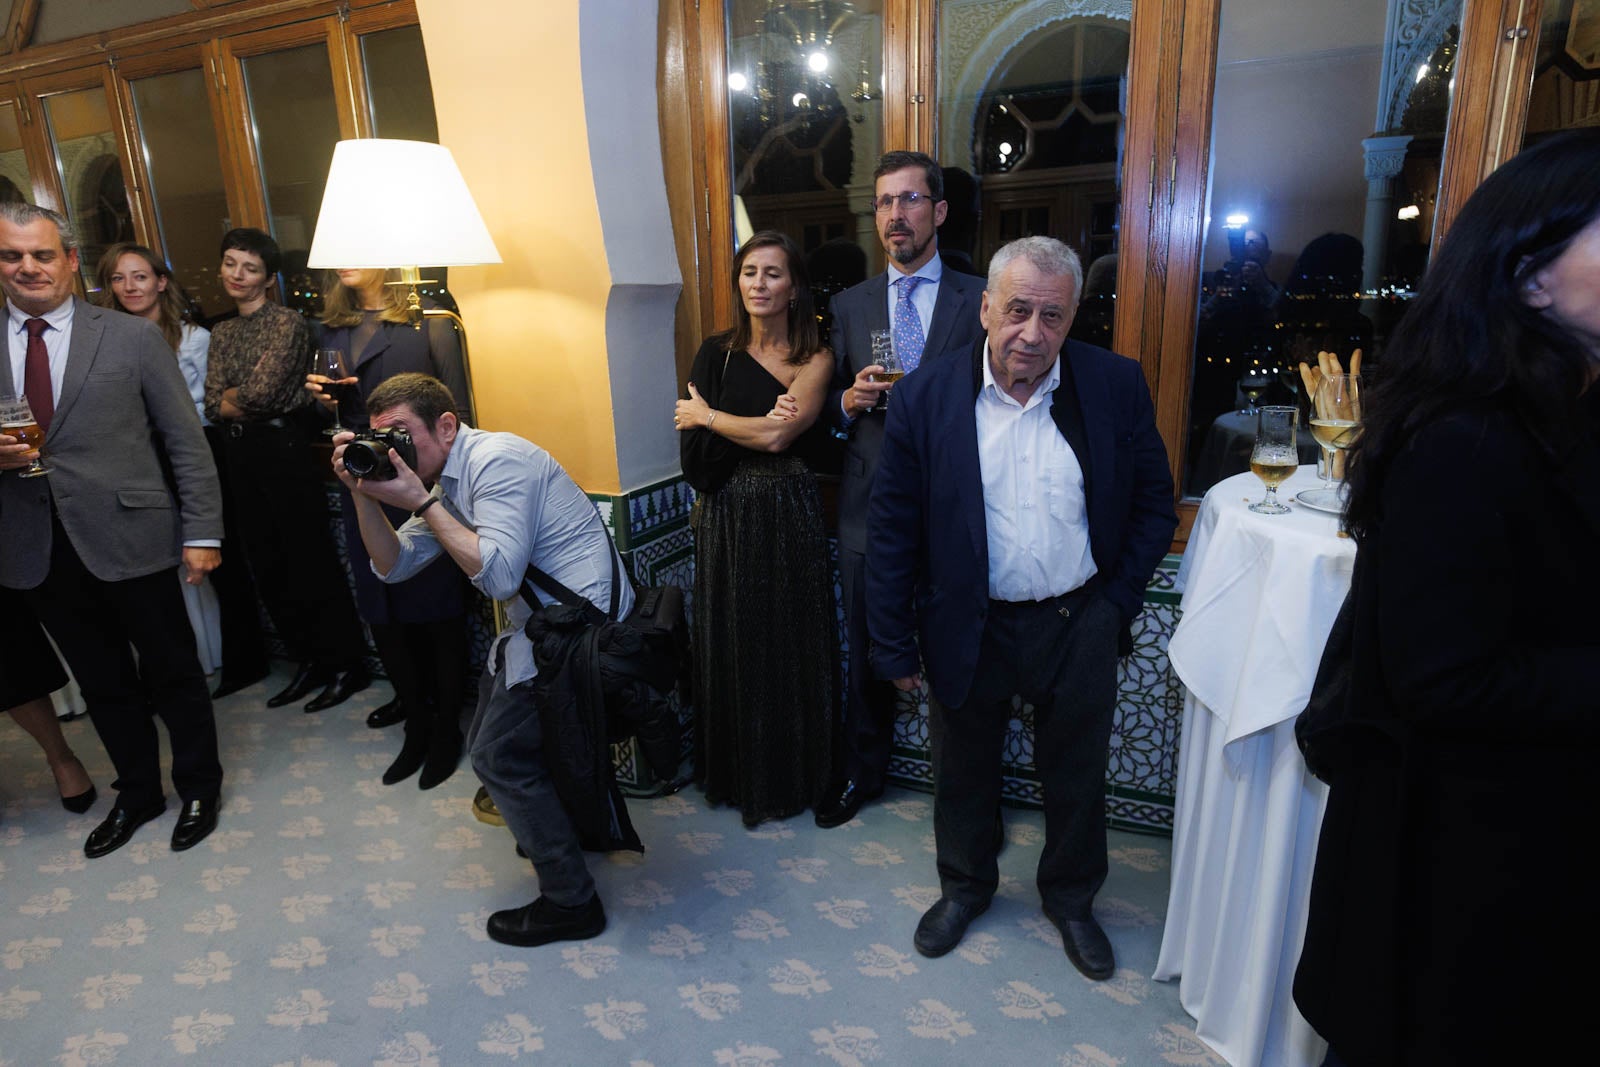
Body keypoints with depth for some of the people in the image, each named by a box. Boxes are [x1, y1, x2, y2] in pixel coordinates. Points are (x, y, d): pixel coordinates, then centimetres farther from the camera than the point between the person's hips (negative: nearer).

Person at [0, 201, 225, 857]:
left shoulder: (134, 338, -1)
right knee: (103, 684, 17)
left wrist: (201, 532, -8)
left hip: (129, 539, -3)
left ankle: (199, 787, 30)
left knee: (173, 674, 9)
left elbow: (186, 442, -3)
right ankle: (137, 792, 36)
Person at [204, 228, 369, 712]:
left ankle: (347, 666, 8)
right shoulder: (221, 332, 15)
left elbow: (263, 390, -16)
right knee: (267, 564, 11)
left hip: (284, 448, -7)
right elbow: (212, 405, 5)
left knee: (313, 561, -3)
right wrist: (247, 401, -12)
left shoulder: (287, 322, -6)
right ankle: (309, 662, 23)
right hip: (240, 454, 8)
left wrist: (231, 396, 1)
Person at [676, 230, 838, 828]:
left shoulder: (815, 359, -3)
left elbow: (780, 436, -18)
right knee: (731, 645, 11)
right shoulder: (716, 353, 5)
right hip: (726, 521, 3)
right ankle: (734, 773, 32)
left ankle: (789, 776, 28)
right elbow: (693, 450, -4)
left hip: (788, 519, -2)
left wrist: (707, 416, -5)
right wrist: (759, 428, -17)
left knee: (790, 646, 7)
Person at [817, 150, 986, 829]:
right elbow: (833, 408, 13)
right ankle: (861, 772, 36)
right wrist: (849, 399, -8)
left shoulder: (978, 299, 0)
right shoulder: (849, 305, 9)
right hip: (870, 506, 3)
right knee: (867, 652, 15)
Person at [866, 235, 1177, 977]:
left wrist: (1118, 602, -3)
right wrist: (893, 646, -5)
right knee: (963, 774, 19)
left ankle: (1071, 899, 46)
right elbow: (893, 530, -7)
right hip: (967, 628, 0)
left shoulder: (1117, 386, -8)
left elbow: (1154, 504, 3)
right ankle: (964, 887, 47)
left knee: (1076, 777, 19)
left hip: (1079, 628, 1)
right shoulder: (925, 396, -11)